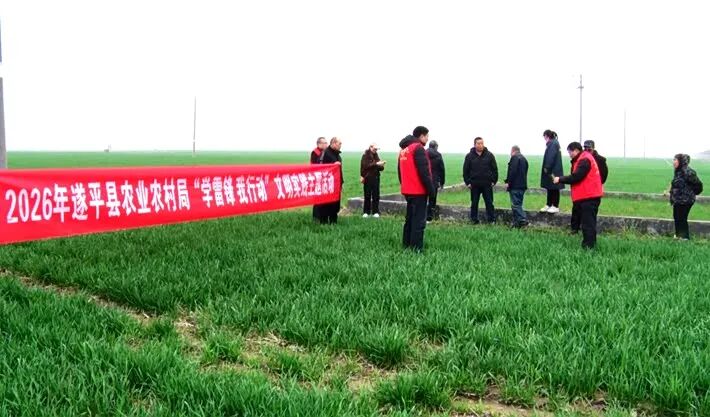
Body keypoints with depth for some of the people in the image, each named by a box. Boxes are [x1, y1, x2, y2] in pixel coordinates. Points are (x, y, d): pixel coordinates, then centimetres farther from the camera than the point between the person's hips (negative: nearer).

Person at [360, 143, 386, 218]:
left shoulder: (376, 156, 15)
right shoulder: (365, 156, -1)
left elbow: (380, 168, 13)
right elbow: (366, 165, -16)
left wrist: (381, 165, -9)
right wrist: (376, 164, -22)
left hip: (376, 178, 5)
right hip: (368, 179, -4)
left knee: (376, 196, 1)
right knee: (367, 195, -1)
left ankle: (375, 212, 6)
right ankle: (366, 212, 7)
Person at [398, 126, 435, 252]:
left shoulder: (403, 149, 15)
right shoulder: (418, 148, -13)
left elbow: (400, 171, 20)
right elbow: (424, 171, -19)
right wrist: (431, 188, -14)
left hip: (407, 190, 9)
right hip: (419, 191, -9)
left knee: (409, 218, 17)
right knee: (419, 220, -6)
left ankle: (406, 244, 22)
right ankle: (416, 248, -7)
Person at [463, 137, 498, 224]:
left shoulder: (489, 155, 3)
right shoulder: (469, 156, 2)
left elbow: (495, 169, 6)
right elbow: (465, 171, 5)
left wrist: (494, 181, -1)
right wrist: (468, 182, -1)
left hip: (487, 184, 0)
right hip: (474, 185, 0)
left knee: (489, 202, 3)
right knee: (474, 203, 6)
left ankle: (492, 220, 10)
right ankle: (474, 220, 15)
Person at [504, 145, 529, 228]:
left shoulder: (514, 158, -9)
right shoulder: (523, 158, 21)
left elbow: (512, 171, -19)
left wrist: (508, 182, -15)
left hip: (515, 186, -10)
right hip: (523, 185, 10)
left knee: (515, 204, -9)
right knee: (518, 204, 13)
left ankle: (523, 220, -16)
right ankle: (517, 222, 14)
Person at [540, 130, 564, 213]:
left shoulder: (553, 144, -15)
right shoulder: (552, 143, 15)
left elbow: (551, 157, -22)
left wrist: (547, 168, -20)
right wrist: (547, 168, 9)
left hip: (553, 171, -10)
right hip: (551, 171, 10)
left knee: (554, 189, -2)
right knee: (550, 188, 14)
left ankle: (555, 206, 4)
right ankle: (549, 205, 21)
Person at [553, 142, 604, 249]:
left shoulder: (584, 160, -15)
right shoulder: (582, 159, 18)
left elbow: (575, 177, -20)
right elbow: (576, 176, 16)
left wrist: (560, 179, -11)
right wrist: (562, 179, 5)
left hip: (589, 197, -11)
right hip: (589, 196, 11)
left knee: (588, 223, -9)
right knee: (588, 222, 14)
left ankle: (588, 247, -9)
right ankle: (589, 245, 20)